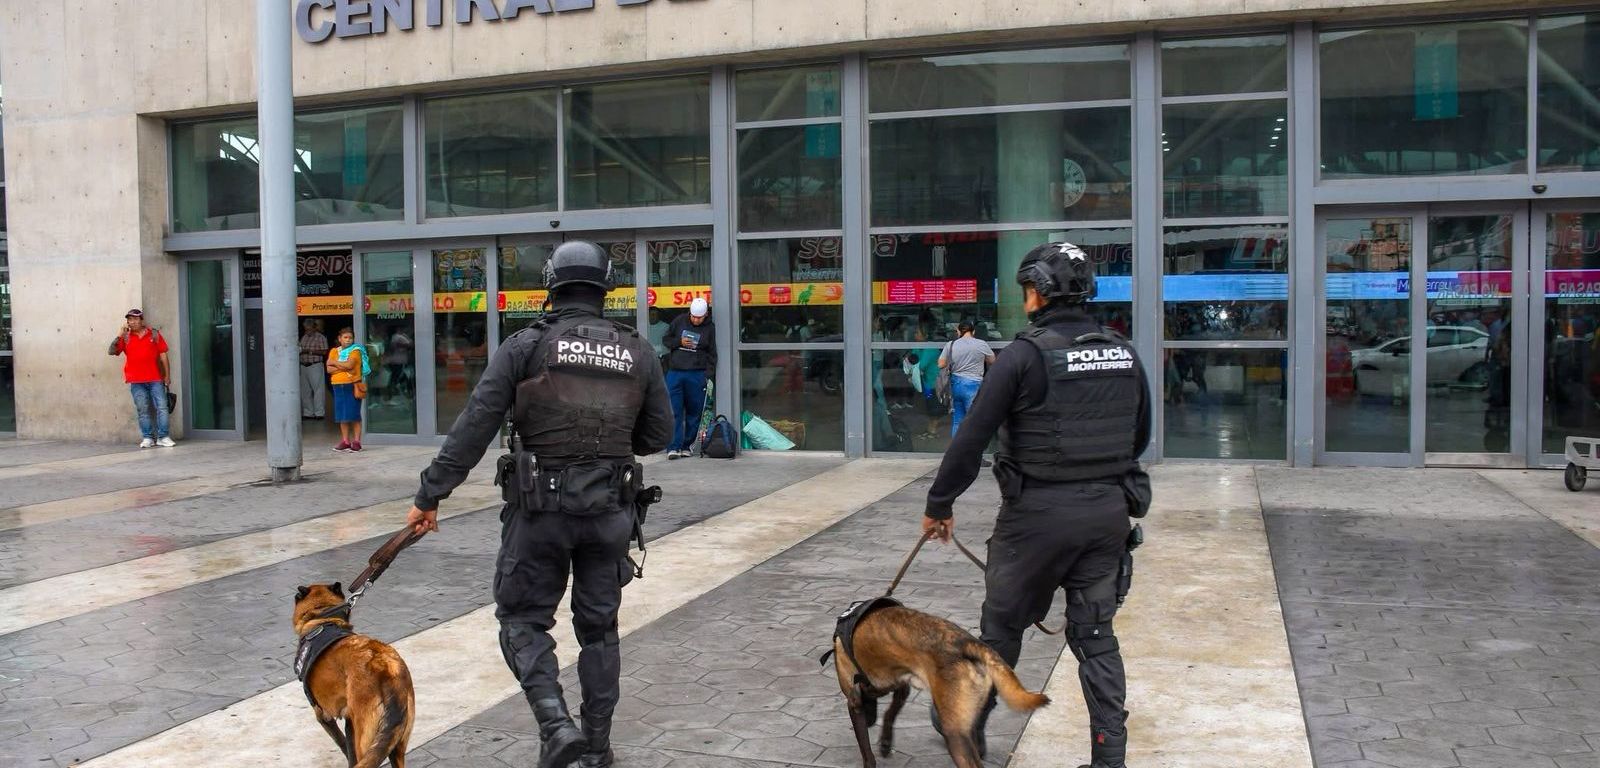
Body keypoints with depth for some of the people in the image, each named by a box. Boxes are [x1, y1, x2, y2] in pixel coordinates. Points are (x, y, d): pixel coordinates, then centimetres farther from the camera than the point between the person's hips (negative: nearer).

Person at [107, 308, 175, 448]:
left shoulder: (154, 334, 6)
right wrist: (120, 335, -8)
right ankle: (148, 438, 6)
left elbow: (163, 355, 8)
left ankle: (163, 437, 0)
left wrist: (167, 376, 6)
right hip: (136, 381, 1)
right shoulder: (125, 338, 8)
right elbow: (111, 352, -2)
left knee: (162, 407, -5)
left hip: (155, 379, -1)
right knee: (142, 410, 1)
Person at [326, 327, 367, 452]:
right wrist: (343, 367, -12)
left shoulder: (355, 351, -1)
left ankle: (356, 441, -3)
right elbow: (329, 369, 1)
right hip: (338, 386, 5)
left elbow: (349, 364, -16)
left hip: (352, 385, -4)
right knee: (342, 415, 6)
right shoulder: (334, 351, 12)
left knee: (354, 415, -5)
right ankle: (345, 441, 13)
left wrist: (334, 362, -4)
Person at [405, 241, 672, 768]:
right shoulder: (637, 353, 3)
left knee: (522, 617, 12)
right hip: (609, 510, 3)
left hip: (540, 507, -3)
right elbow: (658, 435, 8)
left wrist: (430, 494, -6)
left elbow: (474, 427, -10)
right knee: (599, 626, 15)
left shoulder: (526, 346, -5)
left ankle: (556, 725, -6)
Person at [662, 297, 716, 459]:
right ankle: (673, 447, -6)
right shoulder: (679, 321, 6)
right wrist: (679, 342, -7)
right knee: (674, 411, -5)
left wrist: (708, 374, -3)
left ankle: (686, 445, 14)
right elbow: (665, 339, 12)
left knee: (694, 411, 4)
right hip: (675, 373, 0)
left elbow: (712, 354, 7)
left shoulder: (709, 328, 5)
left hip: (696, 374, 0)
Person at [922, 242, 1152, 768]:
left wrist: (939, 503, -2)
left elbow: (972, 438, -12)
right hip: (1108, 510, 5)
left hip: (1039, 512, -5)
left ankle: (969, 723, 31)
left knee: (1002, 624, 13)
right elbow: (1140, 436, 16)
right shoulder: (1123, 354, 5)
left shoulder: (1026, 354, -13)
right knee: (1095, 634, 12)